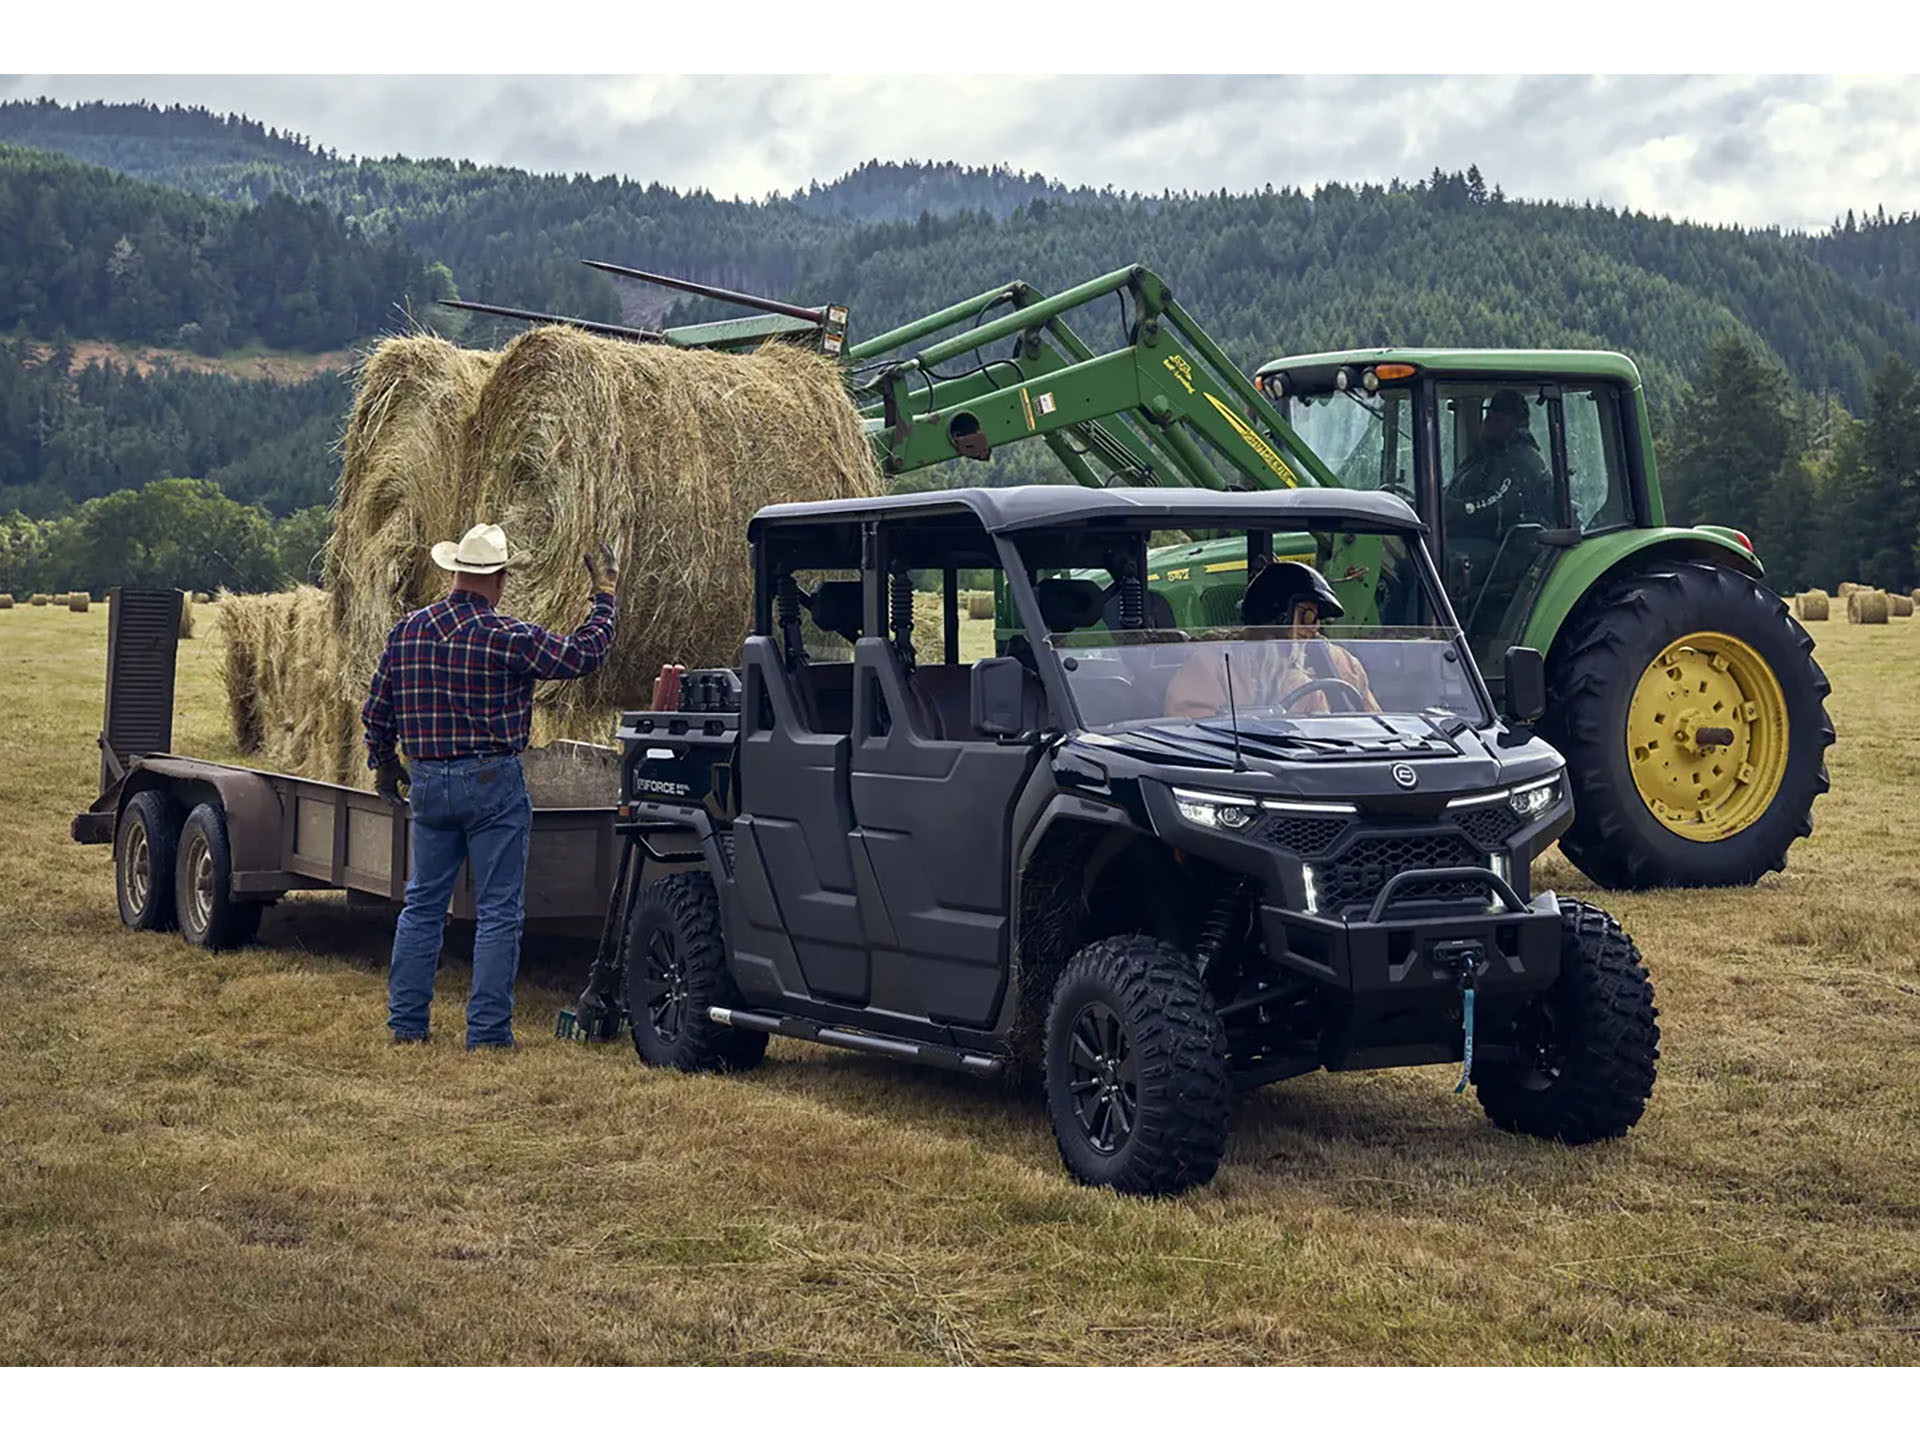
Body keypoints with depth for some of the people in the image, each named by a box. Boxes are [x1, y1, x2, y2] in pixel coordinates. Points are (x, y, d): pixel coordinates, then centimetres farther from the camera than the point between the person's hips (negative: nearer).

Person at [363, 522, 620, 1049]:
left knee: (423, 904, 15)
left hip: (427, 784, 5)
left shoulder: (407, 632, 4)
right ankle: (487, 1030, 1)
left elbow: (377, 712, 12)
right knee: (498, 912, 2)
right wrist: (604, 595, 6)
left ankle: (406, 1021, 17)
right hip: (492, 784, -5)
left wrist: (385, 767, 28)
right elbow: (585, 655, -7)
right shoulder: (508, 637, -13)